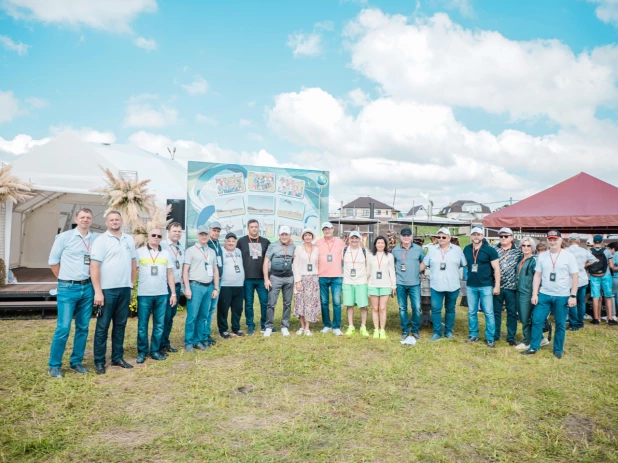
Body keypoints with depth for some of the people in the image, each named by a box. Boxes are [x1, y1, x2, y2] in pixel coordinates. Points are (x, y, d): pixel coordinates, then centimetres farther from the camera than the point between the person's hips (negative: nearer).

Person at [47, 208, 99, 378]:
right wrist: (64, 279, 6)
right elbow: (53, 260, 3)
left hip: (88, 288, 3)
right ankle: (54, 365, 10)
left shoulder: (96, 239, 4)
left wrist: (94, 280, 6)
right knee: (63, 327, -4)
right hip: (68, 288, -3)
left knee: (83, 327, 9)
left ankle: (76, 361, 21)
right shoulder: (64, 237, -3)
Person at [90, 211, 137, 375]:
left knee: (120, 325, 12)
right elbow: (94, 267, -11)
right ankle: (99, 362, 12)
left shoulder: (130, 240, 10)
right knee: (102, 326, 3)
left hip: (125, 289, 5)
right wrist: (98, 291, -16)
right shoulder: (101, 240, -5)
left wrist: (131, 286, 12)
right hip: (107, 289, -5)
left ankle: (117, 358, 23)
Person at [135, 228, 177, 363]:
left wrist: (173, 293, 7)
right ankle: (142, 352, 15)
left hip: (162, 295, 3)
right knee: (142, 325, 3)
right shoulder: (139, 252, 2)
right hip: (144, 295, -2)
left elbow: (170, 274, 11)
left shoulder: (166, 254, 10)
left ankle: (155, 351, 18)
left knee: (159, 325, 7)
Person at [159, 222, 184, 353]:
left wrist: (182, 277, 13)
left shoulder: (182, 248, 13)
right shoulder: (162, 245, -10)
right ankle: (161, 345, 7)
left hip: (177, 286, 7)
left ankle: (166, 342, 22)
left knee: (171, 316, 12)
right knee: (164, 316, -3)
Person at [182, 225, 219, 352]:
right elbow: (185, 270, -4)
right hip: (195, 286, -5)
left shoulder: (212, 252, 16)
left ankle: (198, 340, 17)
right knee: (192, 316, -5)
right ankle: (189, 342, 5)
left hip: (209, 287, 5)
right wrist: (187, 288, -11)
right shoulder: (191, 250, 0)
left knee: (203, 316, 8)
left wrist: (216, 288, 12)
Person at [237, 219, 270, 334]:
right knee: (248, 303, 5)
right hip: (247, 278, -1)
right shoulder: (241, 241, 4)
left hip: (262, 278, 2)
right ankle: (250, 326, 17)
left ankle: (264, 325, 16)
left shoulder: (265, 242, 9)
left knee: (265, 302, 2)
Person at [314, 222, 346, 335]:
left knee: (337, 302, -4)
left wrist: (345, 272, 8)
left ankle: (336, 327, 4)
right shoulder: (318, 243, 6)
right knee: (324, 302, 6)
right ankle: (327, 325, 18)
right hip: (322, 277, 1)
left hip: (337, 277, 0)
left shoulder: (340, 242, 7)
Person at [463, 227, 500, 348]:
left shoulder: (490, 250, -7)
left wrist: (497, 285, -11)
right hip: (471, 286, 4)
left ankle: (490, 338, 9)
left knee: (488, 313, 0)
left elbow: (496, 268, -7)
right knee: (472, 312, 10)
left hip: (486, 286, -4)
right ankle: (473, 335, 22)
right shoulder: (466, 249, 5)